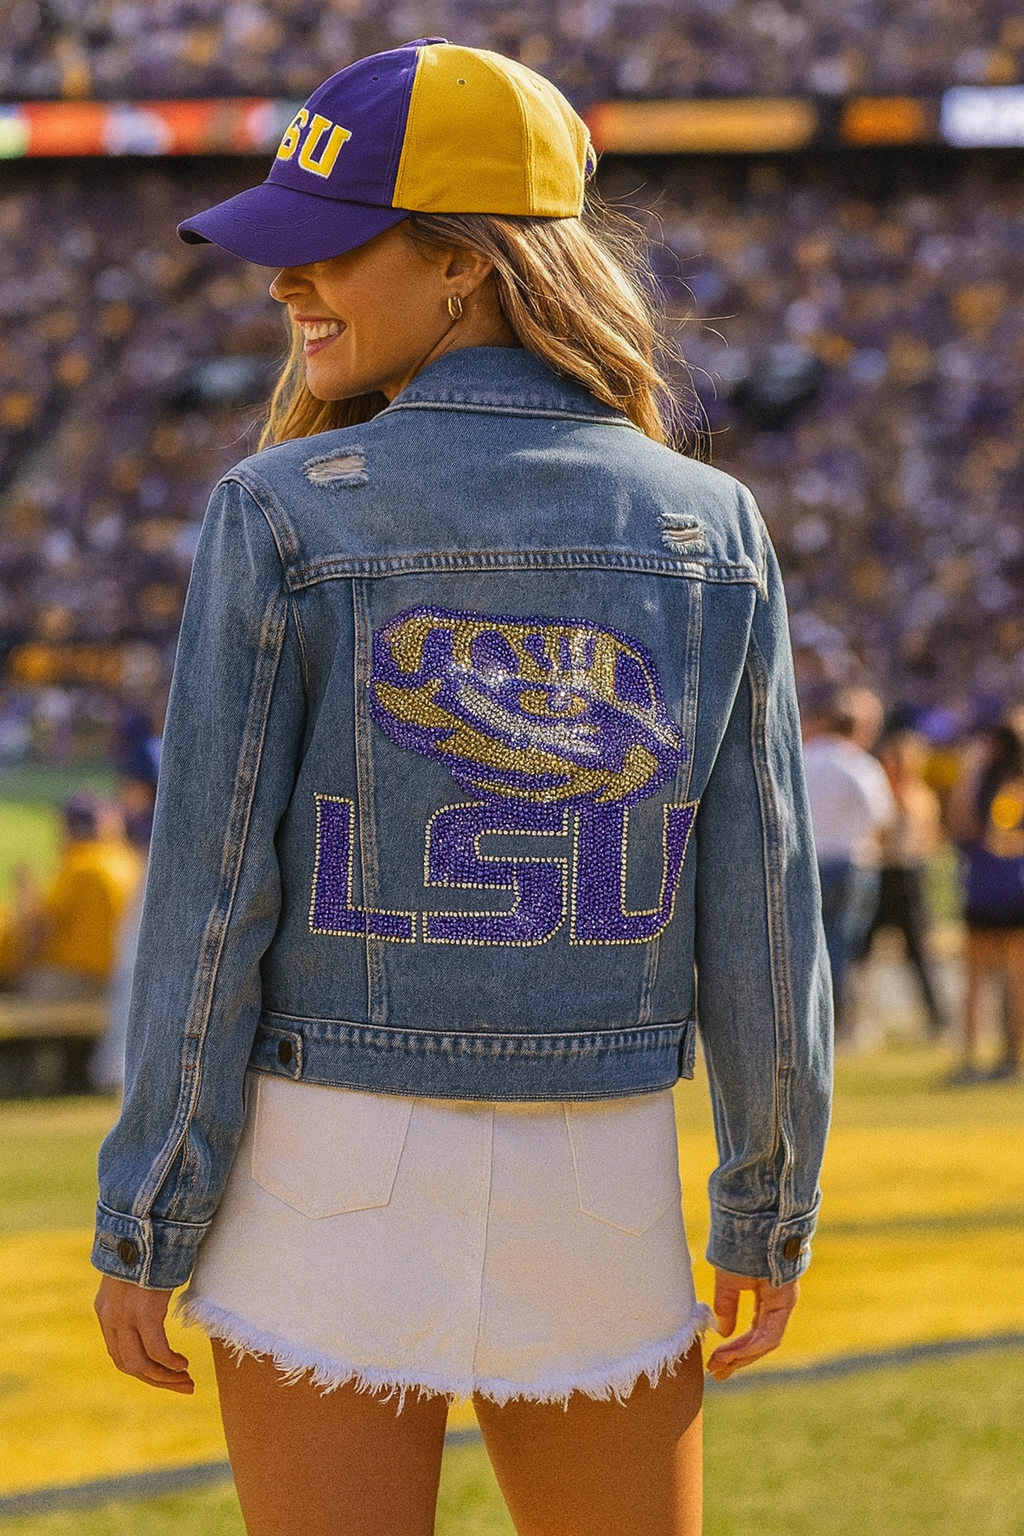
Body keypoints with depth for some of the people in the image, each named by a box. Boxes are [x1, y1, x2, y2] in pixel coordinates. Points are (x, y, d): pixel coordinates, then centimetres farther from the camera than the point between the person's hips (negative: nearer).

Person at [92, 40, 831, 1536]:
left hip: (334, 1184, -2)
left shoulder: (281, 517, -10)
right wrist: (773, 1212, 10)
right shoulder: (708, 529, -2)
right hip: (603, 1190, 3)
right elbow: (758, 909, 0)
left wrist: (141, 1229, -4)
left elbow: (212, 900, -11)